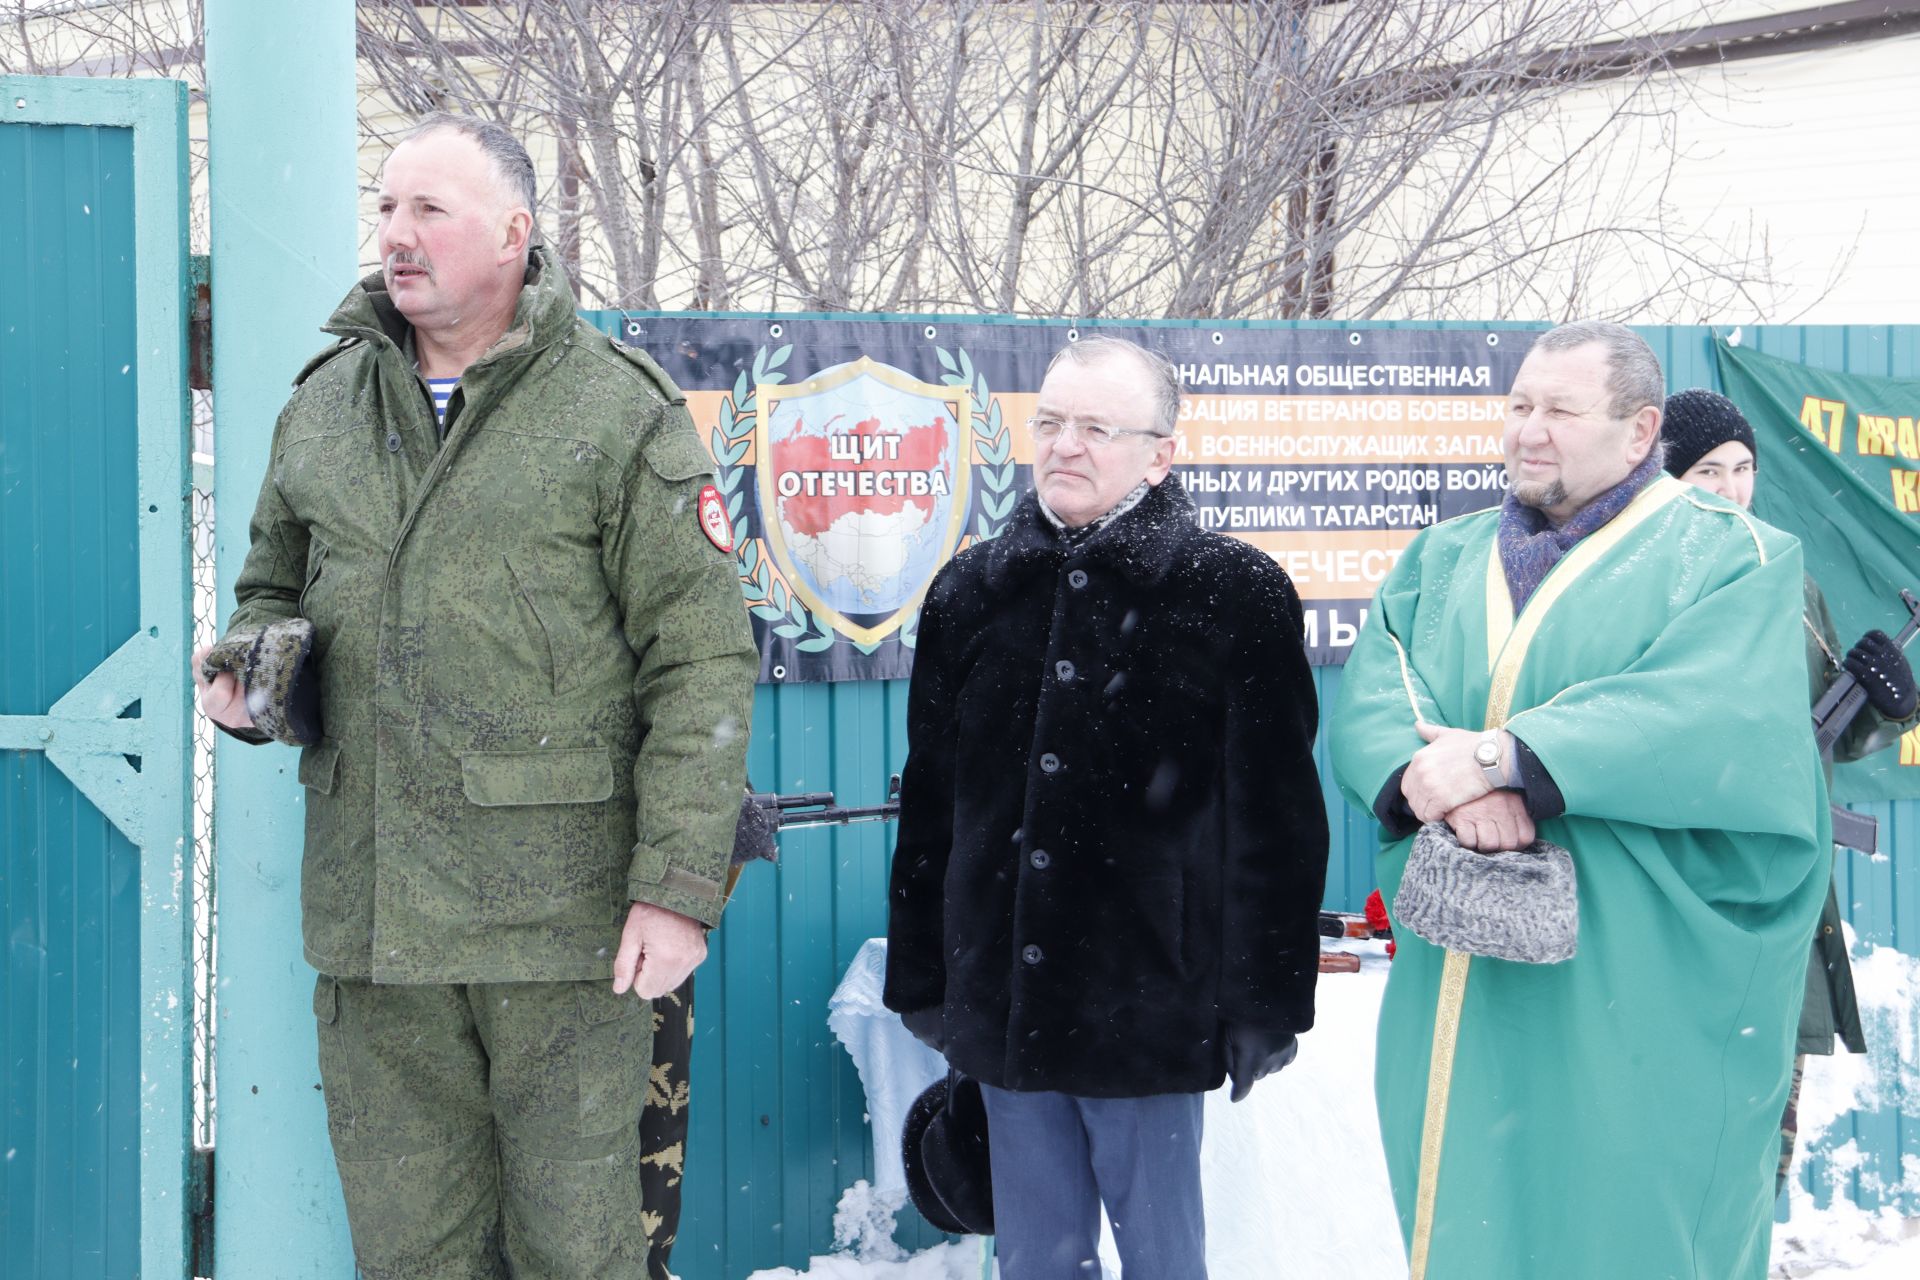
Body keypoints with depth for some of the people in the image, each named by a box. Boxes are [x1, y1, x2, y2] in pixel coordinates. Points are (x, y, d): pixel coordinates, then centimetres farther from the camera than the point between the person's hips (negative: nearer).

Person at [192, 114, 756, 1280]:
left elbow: (702, 662, -7)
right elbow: (275, 585, 26)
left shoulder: (620, 414, -4)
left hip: (562, 914, -4)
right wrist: (248, 668, 1)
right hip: (366, 914, 5)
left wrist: (679, 885, -13)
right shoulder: (324, 406, 12)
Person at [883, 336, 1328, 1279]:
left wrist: (1265, 1004, -7)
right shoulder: (971, 592, 9)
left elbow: (1276, 817, -5)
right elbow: (927, 800, 13)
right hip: (1003, 1012, 4)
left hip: (1149, 1013, -4)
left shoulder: (1236, 594, -4)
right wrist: (918, 980, 12)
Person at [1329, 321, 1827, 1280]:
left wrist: (1503, 754, -23)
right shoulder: (1443, 561, 16)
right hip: (1463, 998, 4)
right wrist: (1440, 776, -21)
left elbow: (1718, 717, -18)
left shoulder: (1728, 560, 0)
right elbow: (1368, 704, 2)